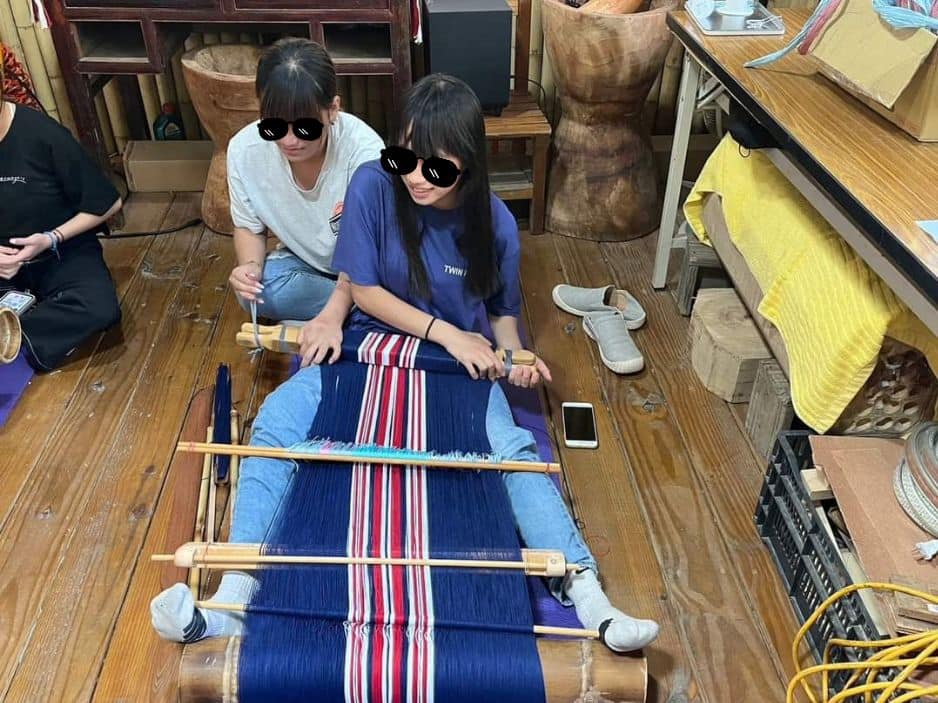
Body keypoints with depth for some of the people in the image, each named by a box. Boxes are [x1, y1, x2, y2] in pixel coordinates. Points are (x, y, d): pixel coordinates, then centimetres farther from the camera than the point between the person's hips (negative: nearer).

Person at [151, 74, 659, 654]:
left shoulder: (493, 222, -10)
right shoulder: (374, 186, -14)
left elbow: (503, 310, 6)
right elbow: (363, 290, -10)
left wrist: (513, 355, -16)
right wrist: (446, 333, -17)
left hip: (460, 362, 0)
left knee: (514, 450, -28)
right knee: (275, 423, -24)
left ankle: (585, 592, -27)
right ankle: (235, 598, -27)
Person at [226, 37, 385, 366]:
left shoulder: (364, 148, -31)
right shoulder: (244, 149, -19)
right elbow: (249, 227, -3)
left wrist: (332, 315, -42)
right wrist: (251, 265, -26)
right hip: (305, 263, 4)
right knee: (254, 290, -28)